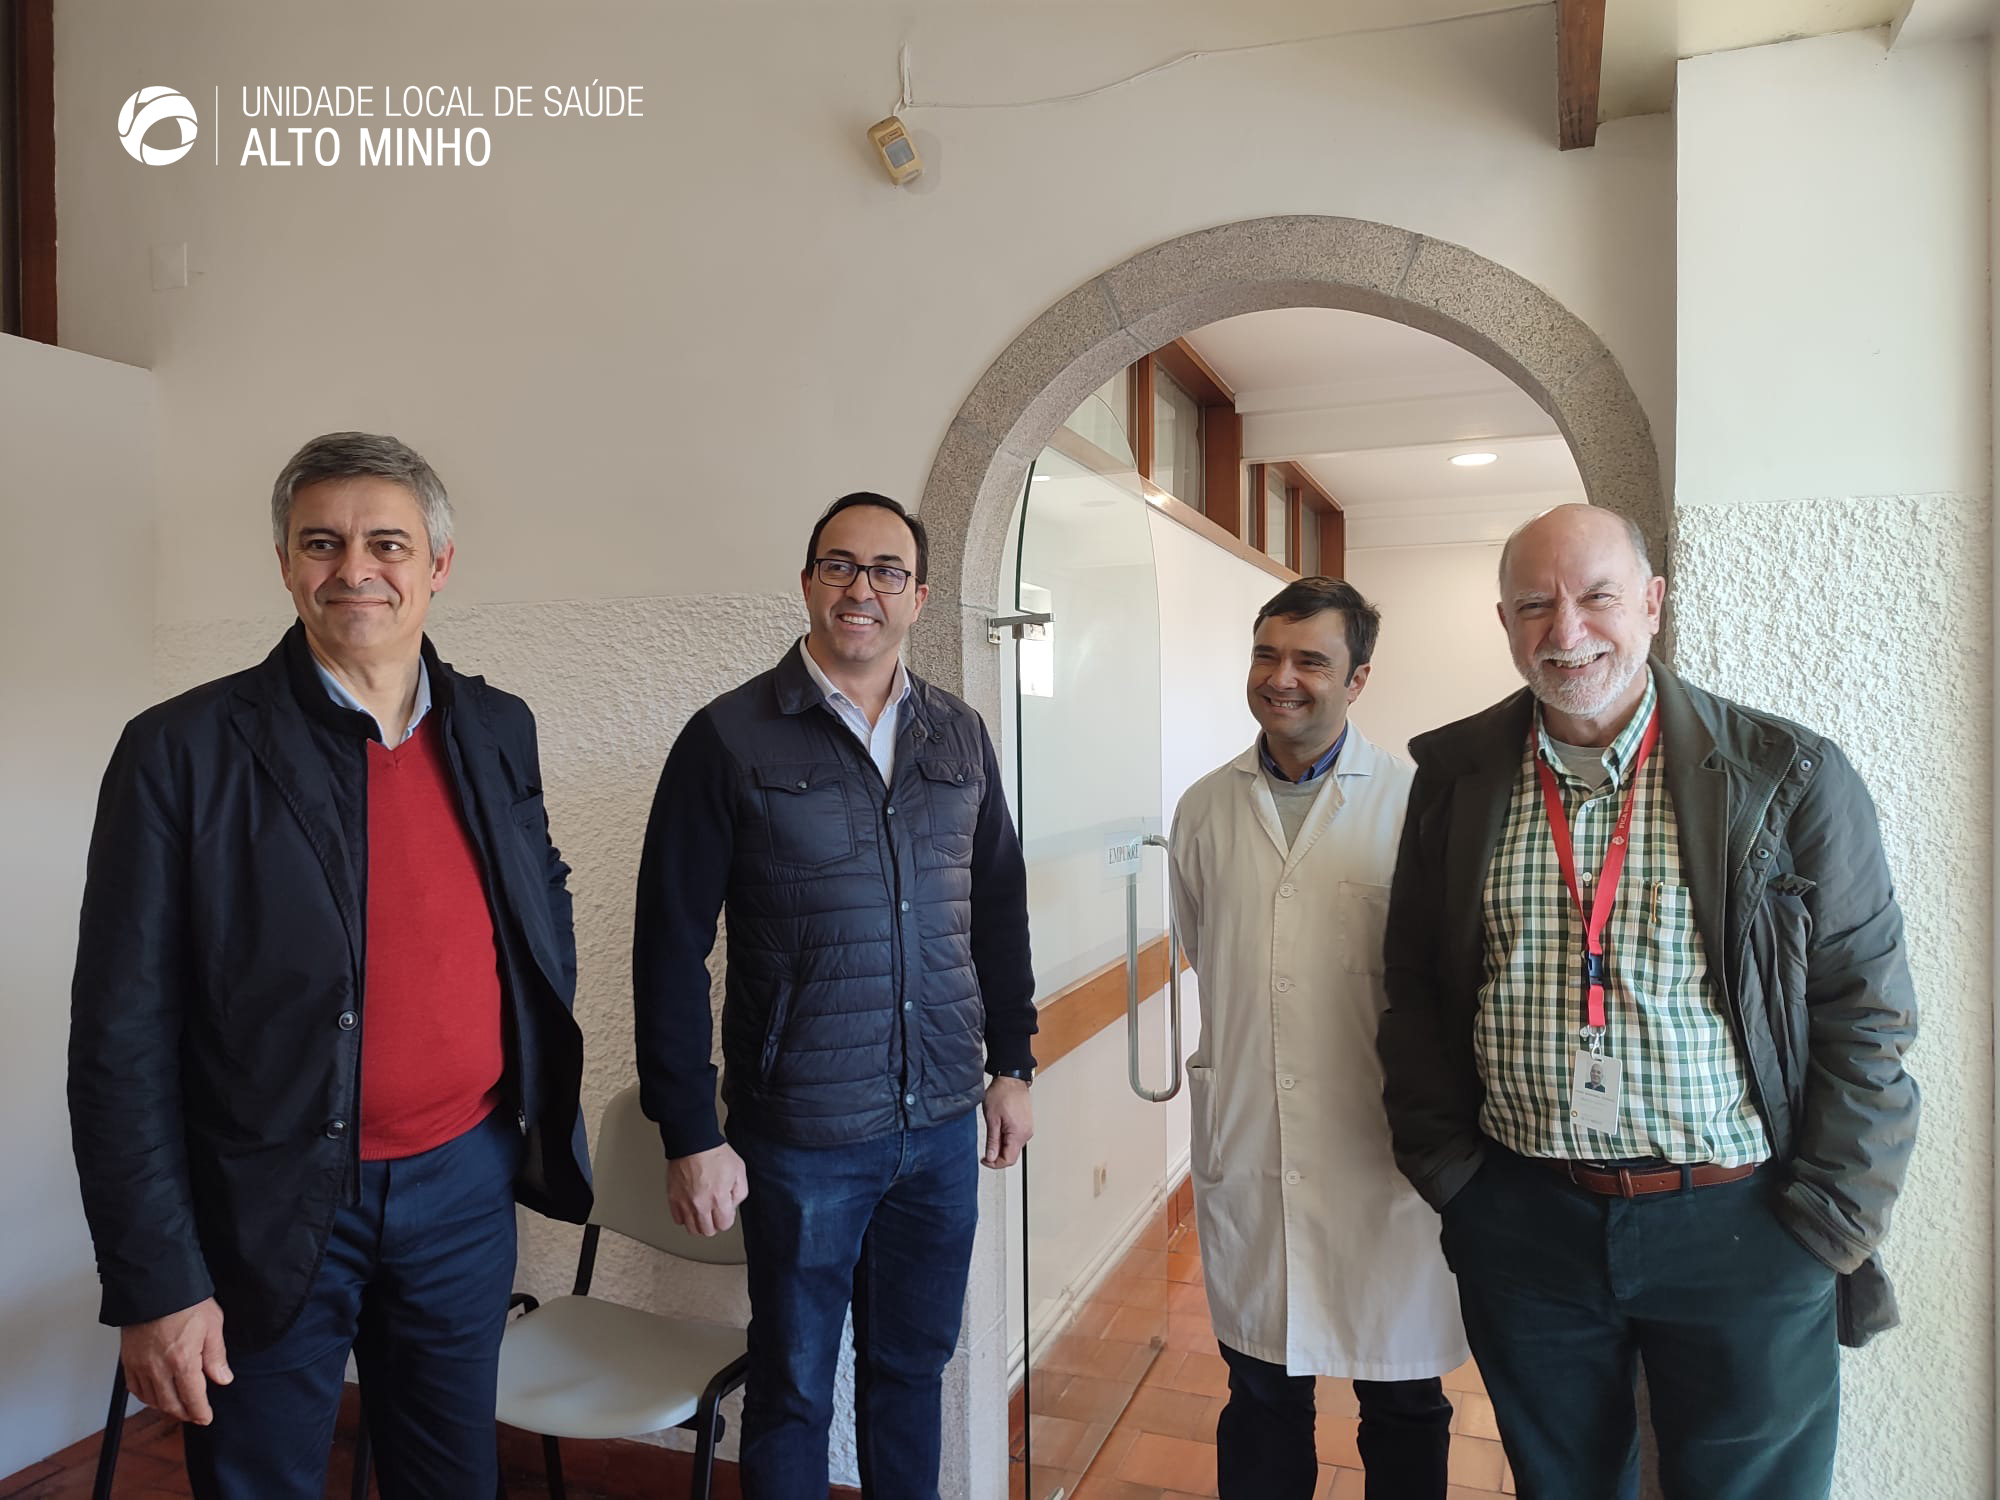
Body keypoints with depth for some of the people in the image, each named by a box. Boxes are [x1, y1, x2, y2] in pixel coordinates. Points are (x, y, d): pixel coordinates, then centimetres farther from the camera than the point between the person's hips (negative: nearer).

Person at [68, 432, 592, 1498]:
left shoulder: (498, 732, 2)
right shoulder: (184, 750, -11)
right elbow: (123, 1040, -10)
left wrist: (542, 1082, 7)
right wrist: (154, 1283, -11)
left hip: (466, 1182, 4)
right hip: (268, 1209, -3)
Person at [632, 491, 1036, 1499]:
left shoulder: (960, 736, 4)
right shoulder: (729, 739, -9)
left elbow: (1000, 912, 11)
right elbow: (670, 949, -9)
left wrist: (1012, 1065, 10)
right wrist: (689, 1136, -9)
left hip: (943, 1124, 4)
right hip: (801, 1137, -3)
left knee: (914, 1364, 20)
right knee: (794, 1388, 14)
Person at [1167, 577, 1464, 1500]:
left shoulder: (1415, 802, -9)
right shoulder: (1205, 810, 4)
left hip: (1383, 1159, -2)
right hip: (1244, 1157, 3)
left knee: (1405, 1407, 16)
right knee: (1260, 1400, 18)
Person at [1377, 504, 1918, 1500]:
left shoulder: (1792, 779, -7)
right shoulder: (1457, 778, -1)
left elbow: (1864, 1016, -3)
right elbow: (1414, 989, 4)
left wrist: (1827, 1226, -6)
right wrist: (1447, 1172, 0)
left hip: (1742, 1229, -1)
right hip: (1520, 1222, 2)